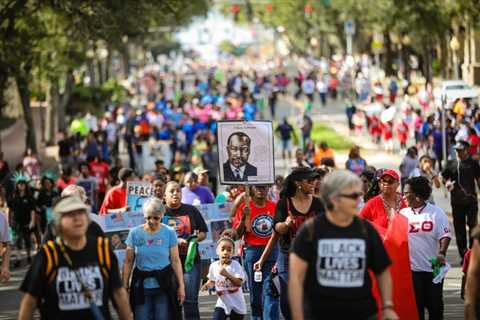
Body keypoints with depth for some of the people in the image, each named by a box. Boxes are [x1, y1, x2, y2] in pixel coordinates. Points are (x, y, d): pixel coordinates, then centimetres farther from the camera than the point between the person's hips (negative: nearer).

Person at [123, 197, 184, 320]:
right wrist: (125, 286, 2)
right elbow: (128, 262, 3)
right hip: (141, 286, 1)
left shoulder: (169, 233, -1)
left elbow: (175, 261, 1)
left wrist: (181, 285, -1)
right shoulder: (135, 233, -1)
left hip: (163, 286, -1)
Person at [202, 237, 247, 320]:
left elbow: (239, 283, -24)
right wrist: (208, 285, -8)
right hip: (222, 303, 2)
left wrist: (227, 274, -36)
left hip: (236, 305, -2)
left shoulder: (236, 265, -15)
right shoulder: (213, 266, -3)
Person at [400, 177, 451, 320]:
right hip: (411, 267, 2)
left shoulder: (436, 212, -4)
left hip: (433, 267, -2)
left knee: (435, 304, 4)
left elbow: (445, 235, -9)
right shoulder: (403, 213, 6)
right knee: (415, 305, 6)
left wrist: (441, 253, -23)